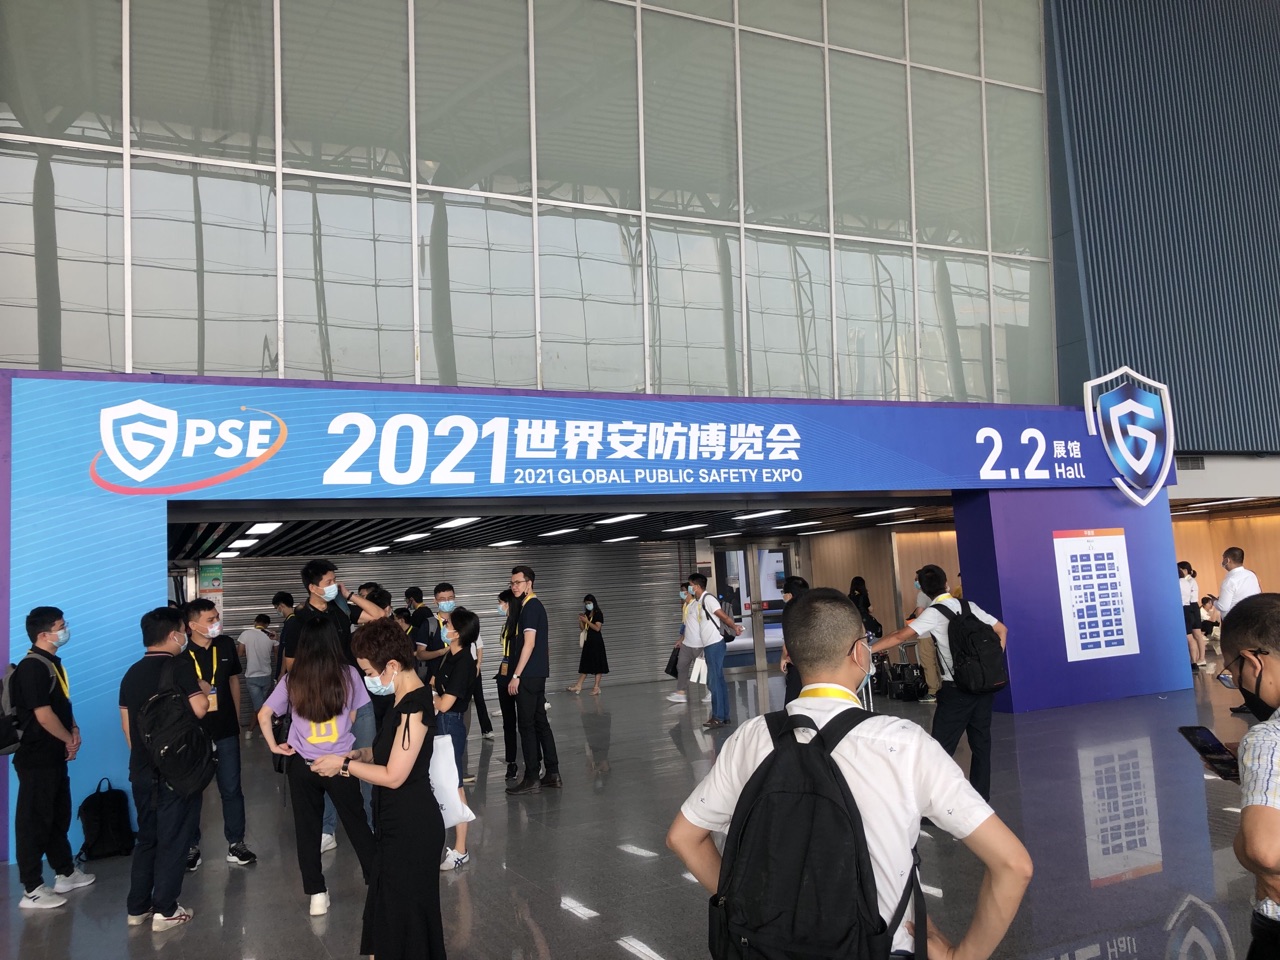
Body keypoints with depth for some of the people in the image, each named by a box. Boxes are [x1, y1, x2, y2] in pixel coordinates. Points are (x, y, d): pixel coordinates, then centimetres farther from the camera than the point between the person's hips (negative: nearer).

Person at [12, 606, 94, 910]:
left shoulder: (53, 662, 10)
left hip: (54, 757, 10)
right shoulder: (32, 667, -19)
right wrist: (69, 740, -9)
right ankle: (32, 891, 7)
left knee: (59, 817, 19)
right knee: (34, 822, -1)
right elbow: (44, 715, -22)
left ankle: (66, 873, 32)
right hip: (37, 759, -10)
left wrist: (74, 730, 4)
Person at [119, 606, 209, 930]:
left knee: (146, 836, 17)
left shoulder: (132, 673, 8)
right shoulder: (180, 665, -13)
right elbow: (199, 709, -20)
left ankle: (138, 908, 21)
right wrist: (203, 692, 0)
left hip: (142, 769, 7)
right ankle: (165, 911, 7)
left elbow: (126, 724, 13)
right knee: (173, 838, 3)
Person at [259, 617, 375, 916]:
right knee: (356, 824, 14)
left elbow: (263, 715, -4)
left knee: (307, 829, 12)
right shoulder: (348, 674, -7)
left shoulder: (292, 679, -6)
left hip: (302, 765, 1)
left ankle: (317, 895, 16)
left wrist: (274, 746, 7)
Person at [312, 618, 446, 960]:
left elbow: (394, 776, -23)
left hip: (411, 828, -10)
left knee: (406, 914, 5)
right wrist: (358, 754, 0)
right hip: (397, 823, 10)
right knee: (389, 907, 20)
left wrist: (344, 765, -12)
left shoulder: (415, 706, -23)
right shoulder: (404, 699, 7)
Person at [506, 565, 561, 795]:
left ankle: (532, 779, -1)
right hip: (538, 673, 10)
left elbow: (529, 643, -20)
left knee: (527, 725, -5)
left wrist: (516, 675, -19)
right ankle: (553, 773, 16)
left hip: (528, 675, -10)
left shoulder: (530, 607, -14)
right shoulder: (536, 605, 15)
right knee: (540, 722, 12)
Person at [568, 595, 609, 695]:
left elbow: (597, 628, -16)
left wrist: (587, 621, -19)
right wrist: (580, 620, -4)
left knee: (598, 664, -3)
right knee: (585, 664, 8)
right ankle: (578, 686, 9)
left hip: (596, 642, -7)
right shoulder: (586, 614, 12)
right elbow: (582, 628, 13)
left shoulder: (598, 614, -7)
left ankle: (596, 687, 0)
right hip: (588, 641, 7)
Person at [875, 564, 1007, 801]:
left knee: (942, 746, -3)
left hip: (957, 687, -6)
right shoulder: (969, 606, 9)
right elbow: (1002, 630, 14)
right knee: (980, 742, 12)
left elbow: (900, 636, -17)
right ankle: (980, 798, 16)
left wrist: (868, 650, -16)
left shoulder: (933, 613, -8)